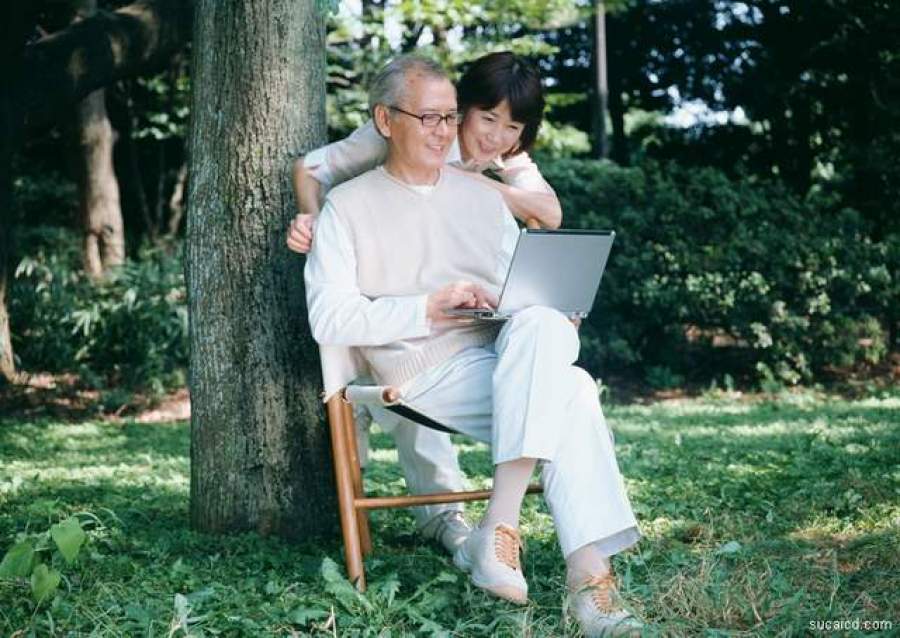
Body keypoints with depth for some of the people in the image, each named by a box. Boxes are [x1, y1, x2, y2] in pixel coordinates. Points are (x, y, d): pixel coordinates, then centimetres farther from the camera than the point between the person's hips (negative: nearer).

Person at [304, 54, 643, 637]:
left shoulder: (482, 197, 23)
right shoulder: (349, 206, 8)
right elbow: (328, 319, -5)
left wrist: (546, 316, -2)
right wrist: (426, 309, -15)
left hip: (512, 352, 4)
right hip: (429, 371, -4)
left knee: (541, 326, -33)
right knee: (567, 392, -30)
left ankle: (501, 528, -36)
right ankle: (588, 573, -31)